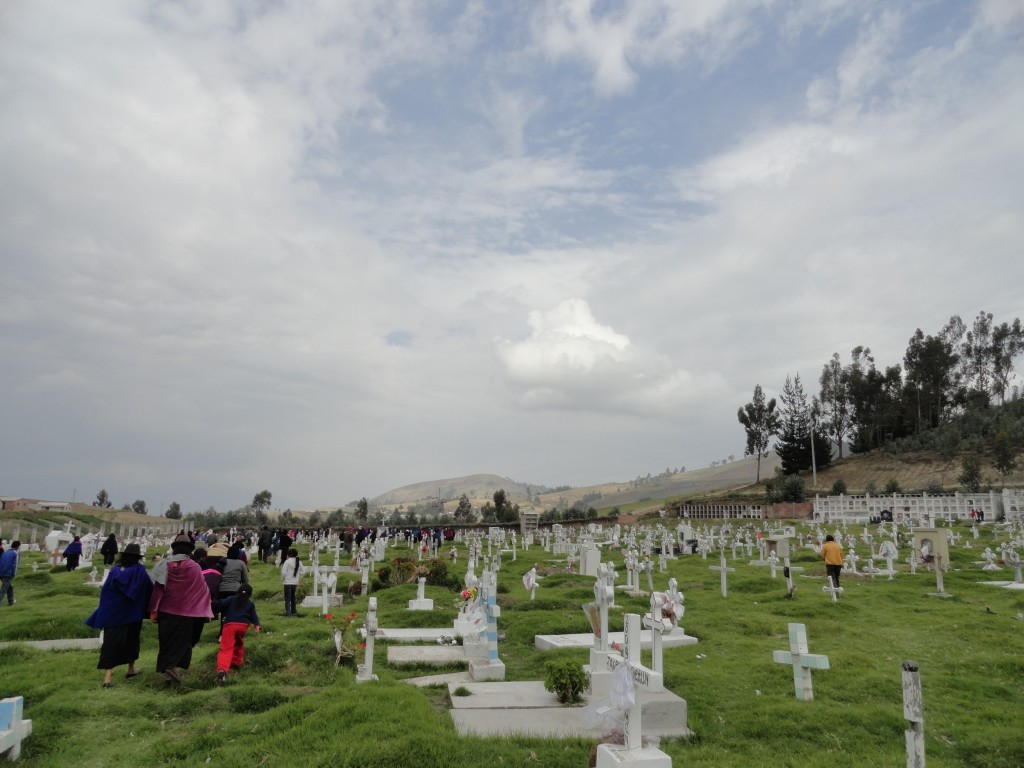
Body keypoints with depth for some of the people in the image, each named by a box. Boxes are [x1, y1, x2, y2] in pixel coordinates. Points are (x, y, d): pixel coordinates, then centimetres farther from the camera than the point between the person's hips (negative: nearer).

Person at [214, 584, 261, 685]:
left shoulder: (231, 599, 20)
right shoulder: (251, 604, 23)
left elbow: (220, 604, 5)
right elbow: (253, 616, 11)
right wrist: (257, 625, 4)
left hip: (229, 625, -2)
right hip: (243, 625, 2)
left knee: (226, 649, -14)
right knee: (239, 644, 33)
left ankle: (222, 669, -37)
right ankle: (236, 664, 41)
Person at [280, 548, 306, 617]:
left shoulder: (287, 561, -12)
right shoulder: (299, 562, 4)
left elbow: (283, 572, -15)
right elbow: (303, 572, 7)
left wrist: (282, 580, 2)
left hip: (288, 583, -6)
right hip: (295, 583, 6)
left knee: (287, 598, -2)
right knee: (293, 597, 18)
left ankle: (288, 613, -10)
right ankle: (293, 612, 24)